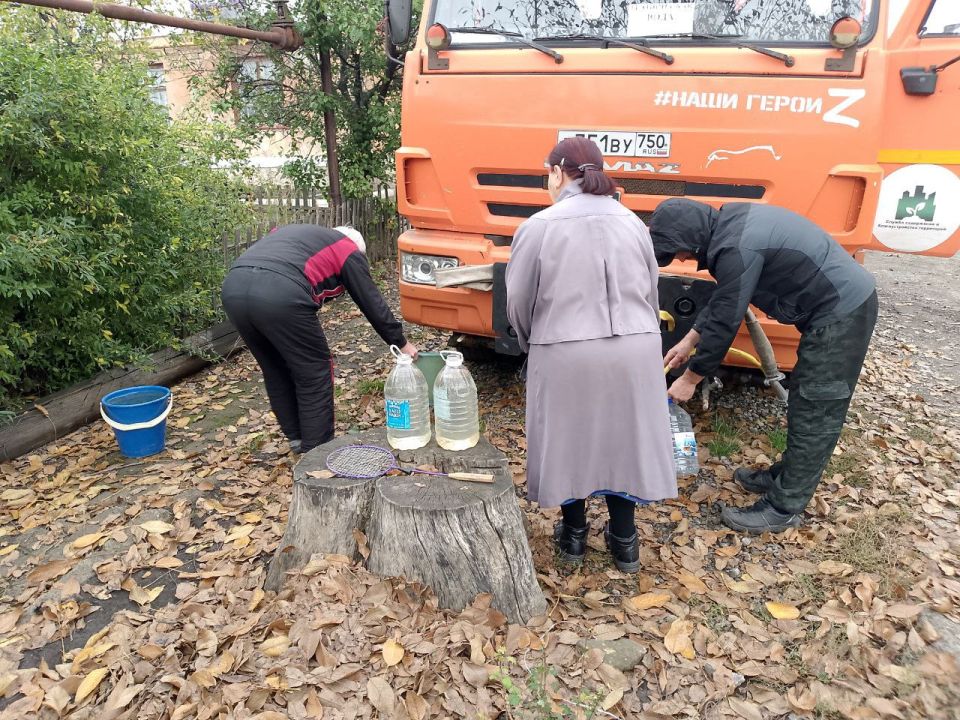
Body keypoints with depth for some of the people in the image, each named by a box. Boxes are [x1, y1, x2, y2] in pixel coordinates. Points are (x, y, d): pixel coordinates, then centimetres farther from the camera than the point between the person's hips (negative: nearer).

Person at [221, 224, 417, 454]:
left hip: (233, 287, 7)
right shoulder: (349, 251, 21)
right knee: (315, 373, 11)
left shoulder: (292, 232, 39)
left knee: (276, 373, 24)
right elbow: (372, 303, 22)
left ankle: (297, 439, 35)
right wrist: (401, 343, 33)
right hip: (280, 294, -7)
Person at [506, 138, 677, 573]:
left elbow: (519, 302, 0)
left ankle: (573, 535, 31)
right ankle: (624, 542, 30)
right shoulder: (631, 222, 8)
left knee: (570, 440, 15)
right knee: (623, 438, 17)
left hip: (567, 355, -3)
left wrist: (534, 344, 19)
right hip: (634, 351, 4)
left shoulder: (539, 227, -5)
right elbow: (650, 295, 14)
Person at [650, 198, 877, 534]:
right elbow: (723, 298, 15)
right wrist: (689, 341, 18)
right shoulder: (729, 222, 5)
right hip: (846, 300, 10)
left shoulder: (736, 249, -26)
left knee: (814, 415, -2)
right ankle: (785, 478, 32)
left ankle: (783, 508, 8)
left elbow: (724, 323, -19)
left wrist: (690, 379, -6)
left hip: (840, 314, -10)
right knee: (804, 406, 18)